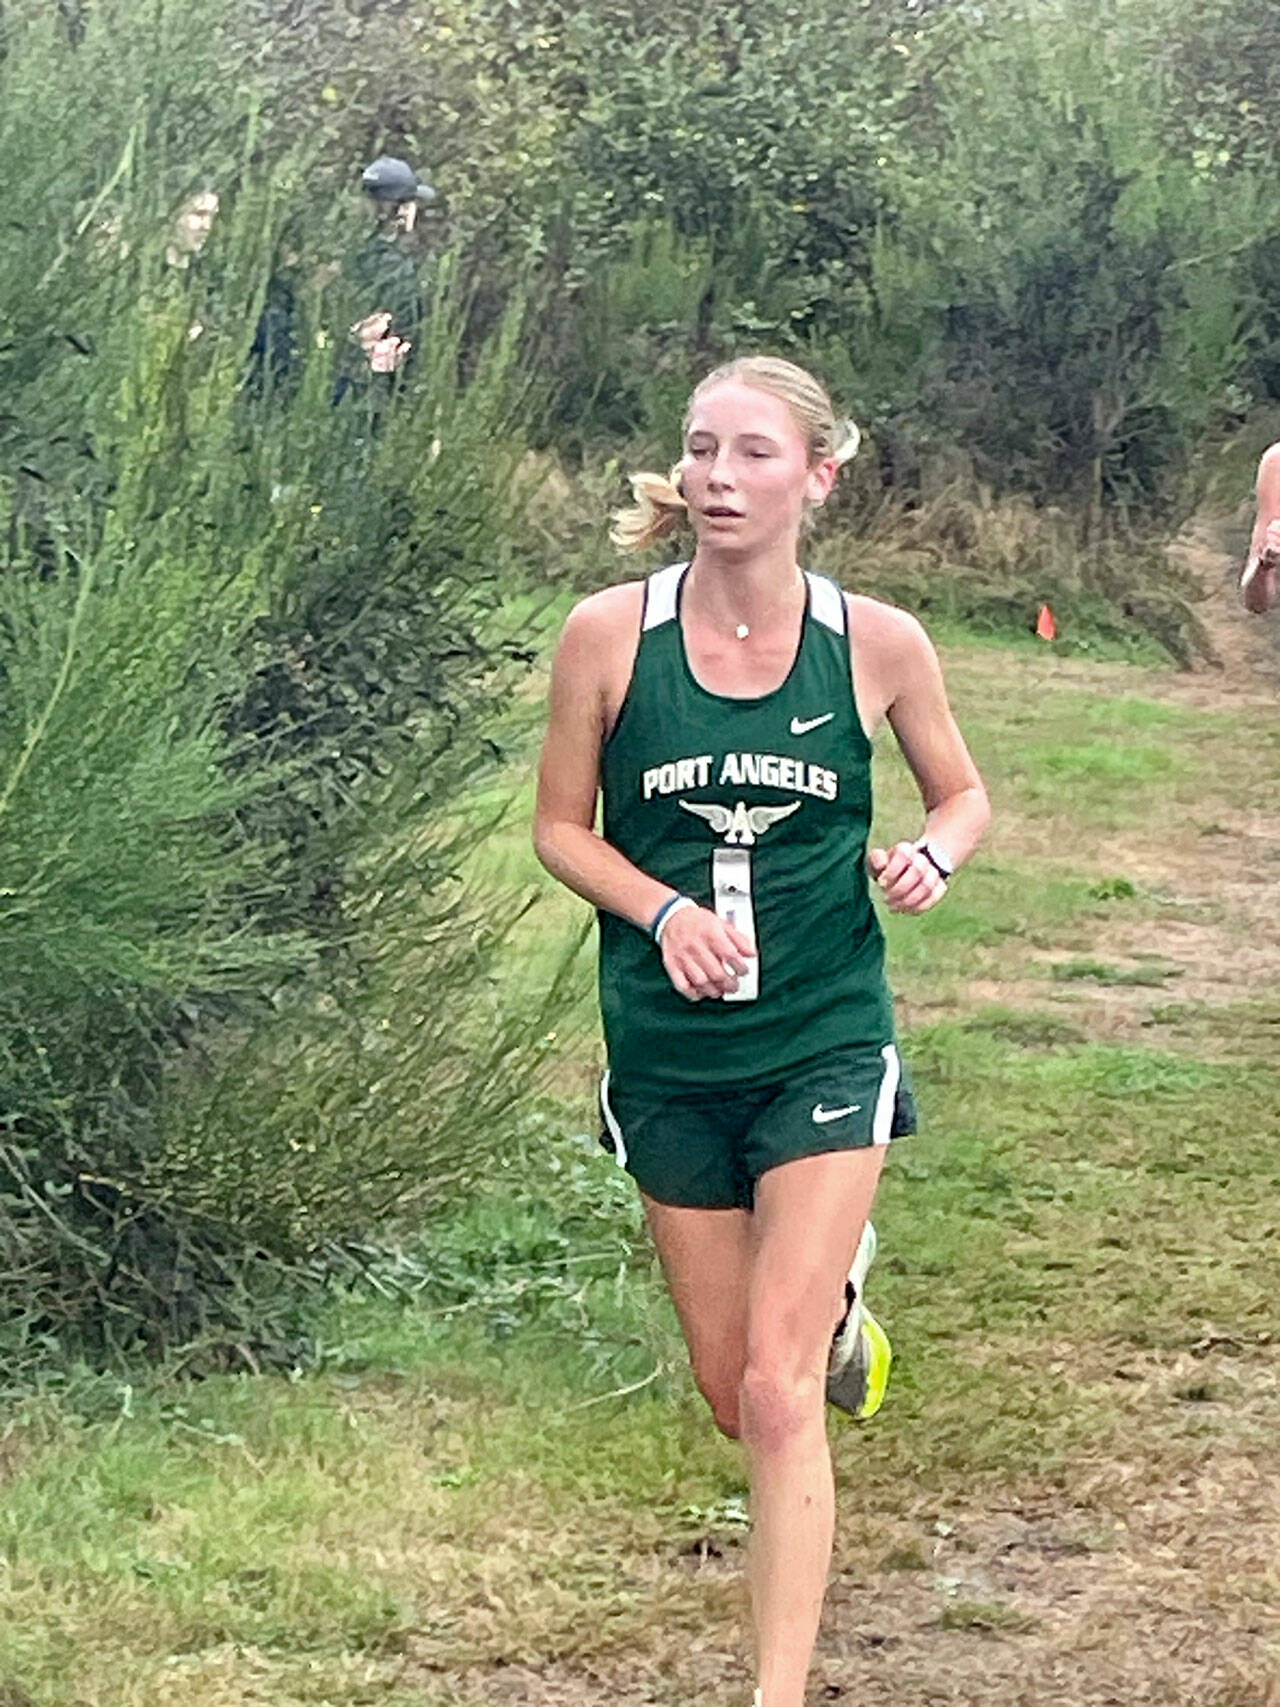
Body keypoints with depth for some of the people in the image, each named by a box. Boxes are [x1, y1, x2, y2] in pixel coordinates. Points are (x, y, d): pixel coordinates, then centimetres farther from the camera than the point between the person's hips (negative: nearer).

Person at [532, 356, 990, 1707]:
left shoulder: (877, 644, -8)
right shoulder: (609, 634, -9)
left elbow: (962, 794, 9)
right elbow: (561, 827, 1)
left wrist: (931, 855, -13)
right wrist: (664, 910, -17)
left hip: (824, 1044, -2)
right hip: (669, 1052, 2)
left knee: (777, 1395, -11)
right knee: (726, 1389, 14)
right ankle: (835, 1296, 50)